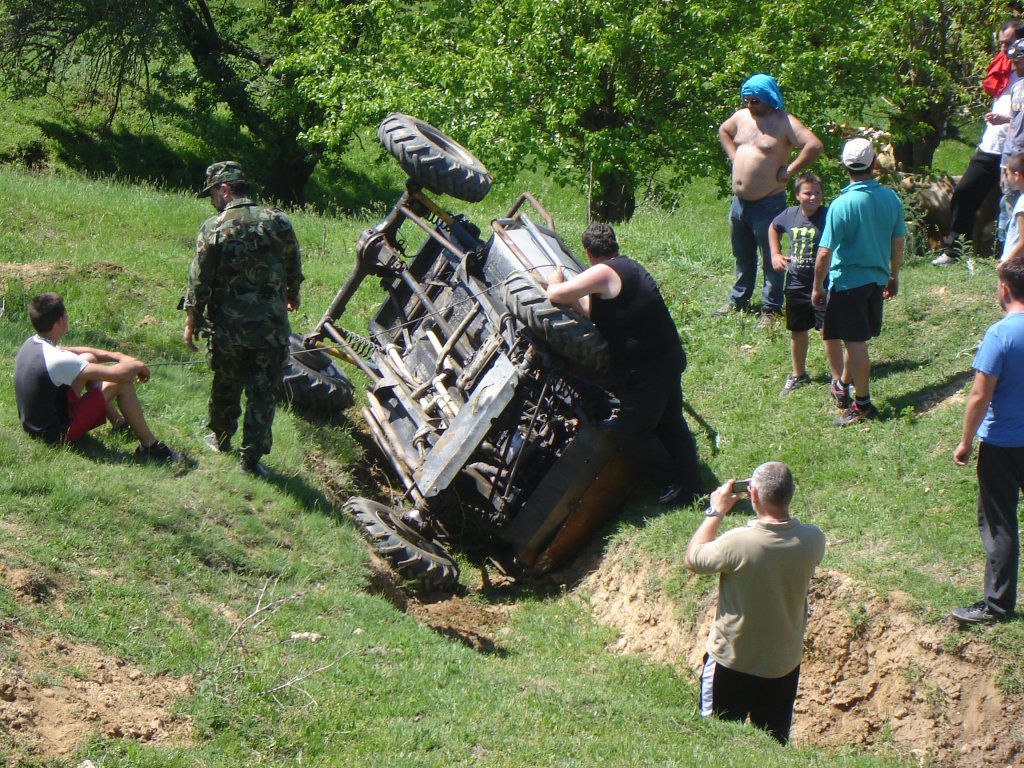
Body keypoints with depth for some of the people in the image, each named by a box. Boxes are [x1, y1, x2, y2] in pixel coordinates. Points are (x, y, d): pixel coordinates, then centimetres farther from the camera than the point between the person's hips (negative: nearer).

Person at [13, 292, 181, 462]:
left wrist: (116, 356, 3)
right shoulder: (57, 360, -29)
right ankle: (150, 447, -1)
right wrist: (138, 365, -7)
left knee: (88, 359, 17)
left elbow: (79, 353, 13)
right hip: (59, 433, -9)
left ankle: (120, 425, 26)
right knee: (123, 382, -10)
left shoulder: (30, 344, -1)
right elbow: (118, 373, -28)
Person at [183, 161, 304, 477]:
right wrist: (292, 295, 30)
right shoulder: (278, 221, -2)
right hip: (271, 327, 0)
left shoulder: (214, 228, -10)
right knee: (262, 393, 3)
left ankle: (221, 438, 37)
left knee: (225, 386, 20)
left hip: (228, 327, 0)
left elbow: (199, 280, -8)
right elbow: (294, 266, 11)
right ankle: (252, 457, 3)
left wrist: (192, 320, 1)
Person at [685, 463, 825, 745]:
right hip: (785, 663, 4)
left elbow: (692, 558, -10)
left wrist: (716, 512, -2)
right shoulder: (813, 540, -16)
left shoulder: (738, 543, -29)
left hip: (733, 662, -4)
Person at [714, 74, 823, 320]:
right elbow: (723, 131, 30)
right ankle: (737, 300, 32)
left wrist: (789, 171, -19)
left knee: (770, 260, 0)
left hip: (768, 204, -7)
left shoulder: (784, 122, -13)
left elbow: (814, 146, -24)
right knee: (742, 256, 20)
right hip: (739, 202, 7)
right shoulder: (741, 117, 8)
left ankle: (771, 309, 7)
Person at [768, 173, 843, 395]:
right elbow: (773, 228, 22)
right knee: (797, 332, 18)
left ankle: (838, 379, 2)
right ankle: (798, 375, 36)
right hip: (796, 285, 5)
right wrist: (775, 254, 11)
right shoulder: (790, 215, 0)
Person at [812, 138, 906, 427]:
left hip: (847, 281, -6)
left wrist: (817, 287, -6)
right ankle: (843, 386, 37)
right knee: (855, 339, 21)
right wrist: (893, 276, 21)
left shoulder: (842, 205, -20)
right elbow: (898, 244, 7)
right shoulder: (890, 198, -4)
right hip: (877, 280, 6)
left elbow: (824, 254, -18)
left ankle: (862, 404, 6)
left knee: (855, 343, 1)